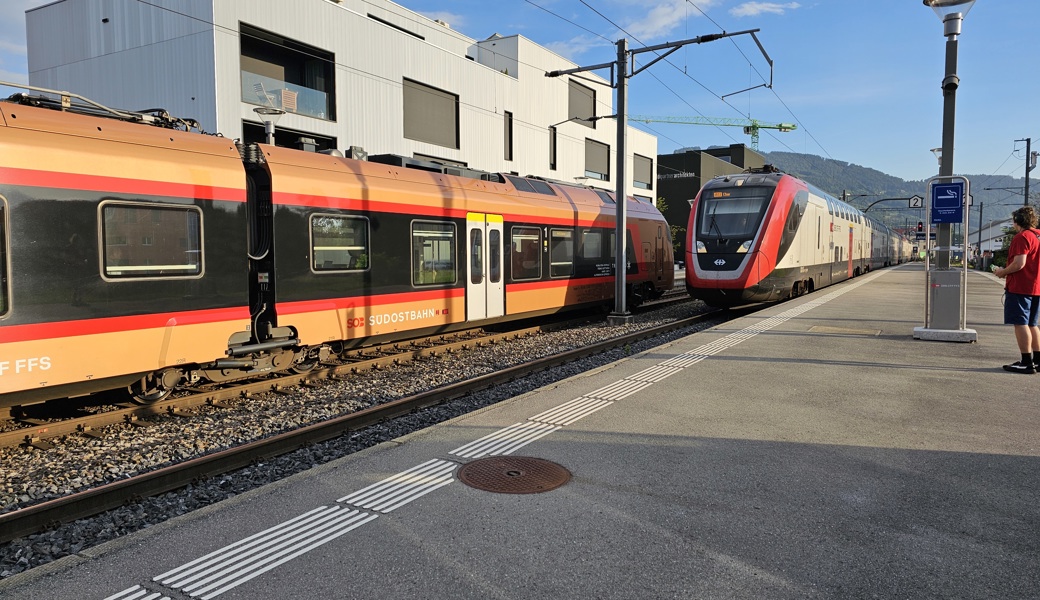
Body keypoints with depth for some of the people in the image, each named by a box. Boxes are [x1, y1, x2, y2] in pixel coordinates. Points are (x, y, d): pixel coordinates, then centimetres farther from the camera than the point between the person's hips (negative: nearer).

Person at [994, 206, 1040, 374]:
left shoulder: (1022, 237, -14)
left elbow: (1019, 263, -22)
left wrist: (1003, 272, -6)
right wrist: (1007, 272, 20)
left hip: (1020, 288, -9)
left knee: (1020, 323, -6)